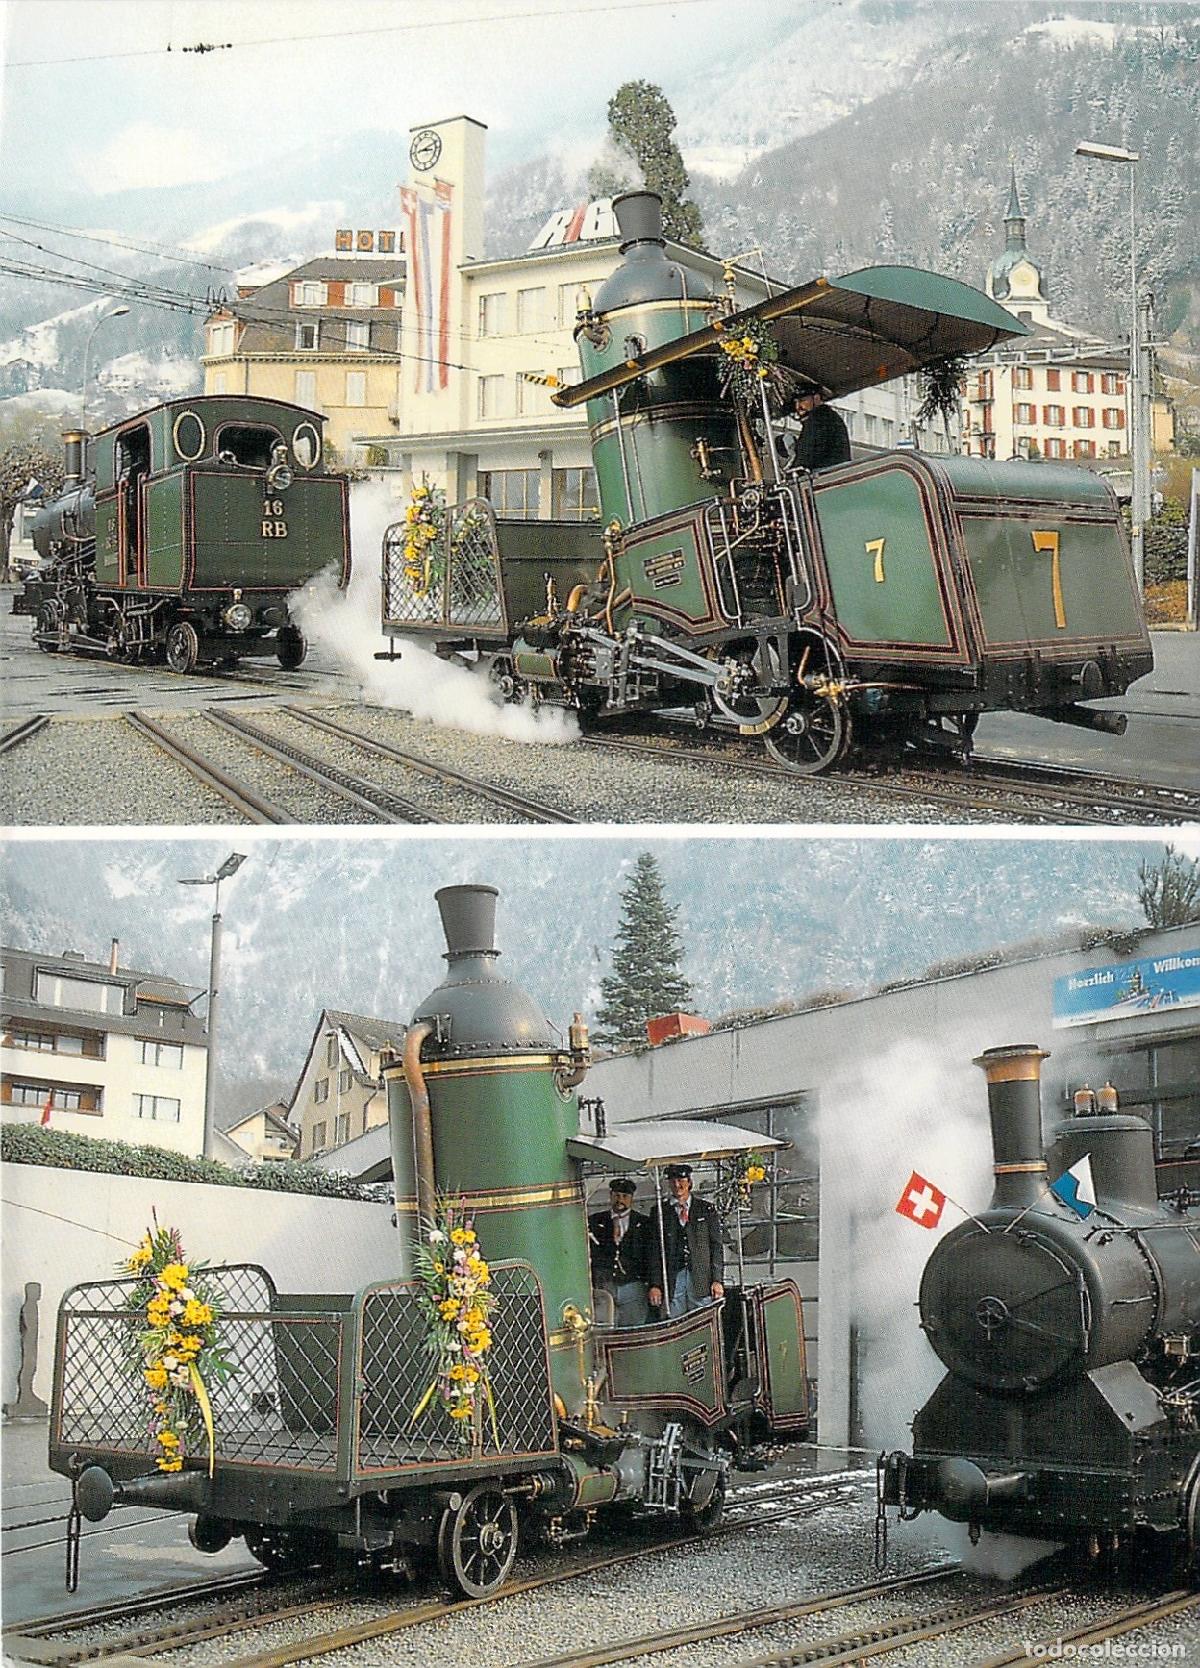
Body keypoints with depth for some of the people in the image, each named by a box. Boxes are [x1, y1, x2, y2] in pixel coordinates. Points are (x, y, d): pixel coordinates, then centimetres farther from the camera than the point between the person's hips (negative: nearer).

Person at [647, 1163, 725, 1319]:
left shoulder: (706, 1209, 9)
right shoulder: (660, 1212, 11)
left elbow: (717, 1245, 7)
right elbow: (655, 1251, 9)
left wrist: (717, 1280, -2)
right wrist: (655, 1285, 0)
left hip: (701, 1278, -1)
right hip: (672, 1279, 1)